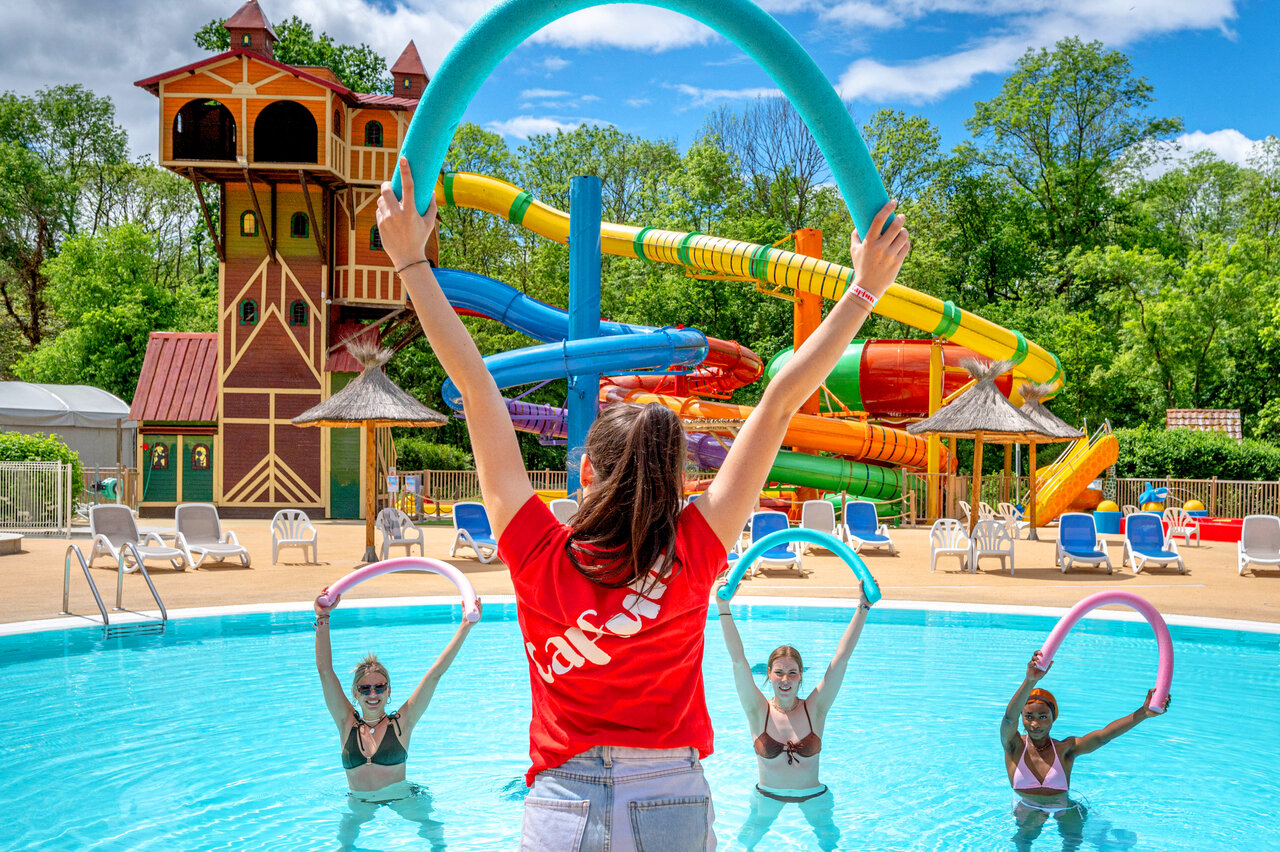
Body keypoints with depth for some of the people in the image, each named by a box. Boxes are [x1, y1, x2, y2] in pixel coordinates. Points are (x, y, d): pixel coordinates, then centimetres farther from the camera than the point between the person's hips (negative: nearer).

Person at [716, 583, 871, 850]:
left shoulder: (814, 710, -13)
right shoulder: (759, 712, -15)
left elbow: (841, 658, -18)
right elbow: (738, 661, -23)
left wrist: (862, 609, -23)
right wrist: (724, 609, -31)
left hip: (812, 795, 0)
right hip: (768, 796, 0)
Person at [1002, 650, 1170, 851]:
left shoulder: (1065, 749, -7)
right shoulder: (1015, 746, -10)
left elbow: (1104, 735, -19)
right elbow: (1009, 717, -30)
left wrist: (1142, 713, -34)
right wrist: (1030, 681, -48)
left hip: (1064, 809, 2)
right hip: (1027, 809, -2)